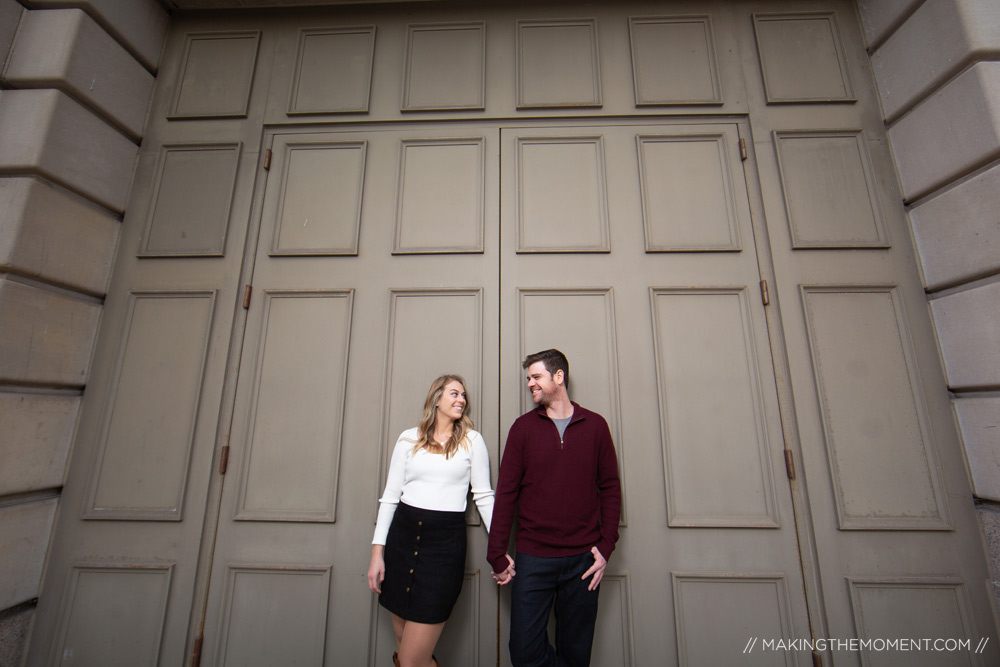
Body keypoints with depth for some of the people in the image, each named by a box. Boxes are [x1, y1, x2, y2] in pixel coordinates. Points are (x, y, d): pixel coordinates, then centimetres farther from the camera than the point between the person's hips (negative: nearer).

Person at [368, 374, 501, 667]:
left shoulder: (472, 440, 1)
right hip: (403, 536, 3)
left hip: (446, 542, -2)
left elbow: (483, 495, 4)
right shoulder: (409, 438, 4)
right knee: (404, 643, 17)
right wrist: (377, 550, 2)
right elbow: (390, 496, 6)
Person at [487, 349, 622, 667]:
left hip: (583, 558, 1)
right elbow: (506, 492, -2)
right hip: (533, 557, 0)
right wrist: (497, 555, -3)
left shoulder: (595, 425, 0)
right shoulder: (523, 427, -2)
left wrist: (606, 547, -4)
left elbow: (610, 488, 4)